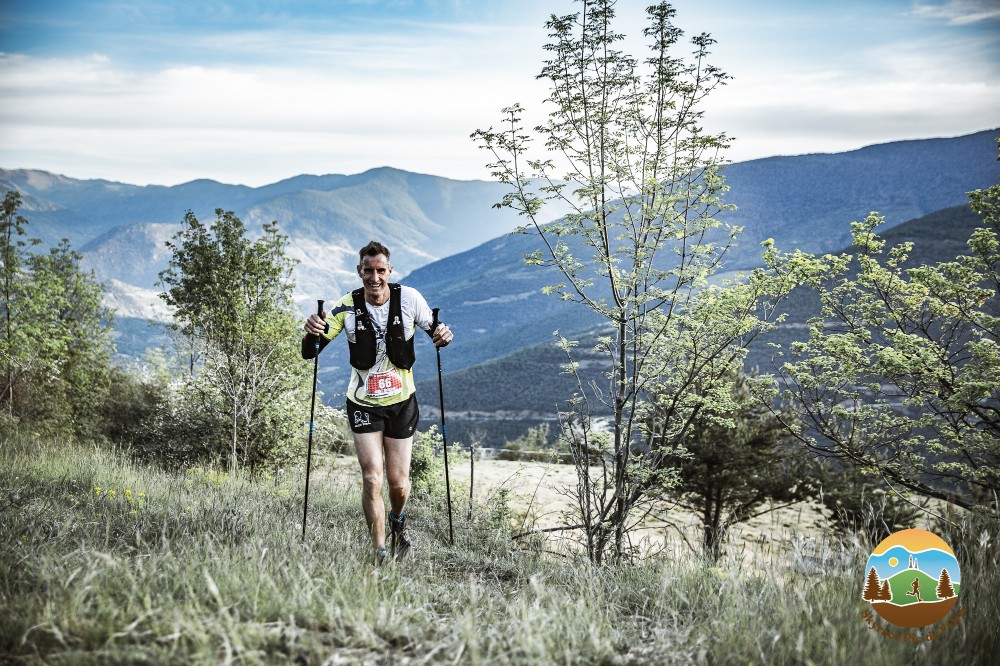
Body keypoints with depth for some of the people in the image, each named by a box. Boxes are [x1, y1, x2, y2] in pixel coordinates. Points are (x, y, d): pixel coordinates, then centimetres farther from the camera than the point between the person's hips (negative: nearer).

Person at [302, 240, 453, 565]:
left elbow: (434, 330, 2)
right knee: (372, 480, -11)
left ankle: (398, 520, 41)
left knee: (399, 483, 6)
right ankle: (379, 553, 3)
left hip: (402, 401, 1)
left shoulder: (409, 298, -13)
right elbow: (309, 353, -11)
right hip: (364, 404, 0)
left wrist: (443, 335, -23)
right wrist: (311, 333, -34)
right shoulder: (347, 308, -13)